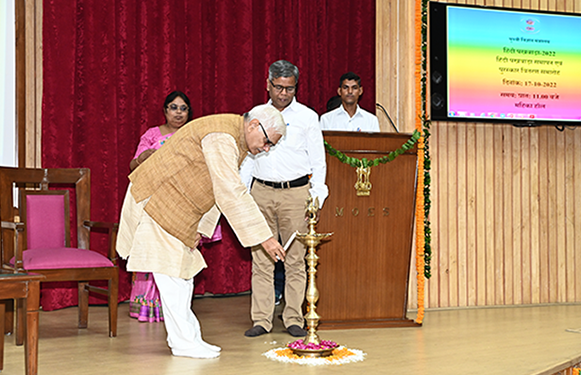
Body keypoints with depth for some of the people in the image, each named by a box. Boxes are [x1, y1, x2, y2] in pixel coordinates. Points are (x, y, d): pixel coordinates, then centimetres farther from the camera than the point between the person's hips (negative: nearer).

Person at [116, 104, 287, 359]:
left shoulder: (237, 140, 7)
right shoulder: (221, 137, -26)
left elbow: (221, 190, 11)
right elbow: (231, 194, -32)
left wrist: (200, 228, 1)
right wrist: (264, 237, -31)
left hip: (176, 208, 10)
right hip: (156, 201, -10)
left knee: (184, 271, 11)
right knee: (171, 272, -6)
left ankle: (186, 338, 17)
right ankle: (183, 342, 1)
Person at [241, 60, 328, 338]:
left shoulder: (307, 117, 6)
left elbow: (317, 161, 6)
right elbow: (247, 157, 16)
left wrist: (316, 197, -2)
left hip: (296, 192, -2)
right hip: (261, 192, 2)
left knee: (295, 258, -1)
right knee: (261, 257, 1)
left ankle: (293, 319, 6)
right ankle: (261, 319, 6)